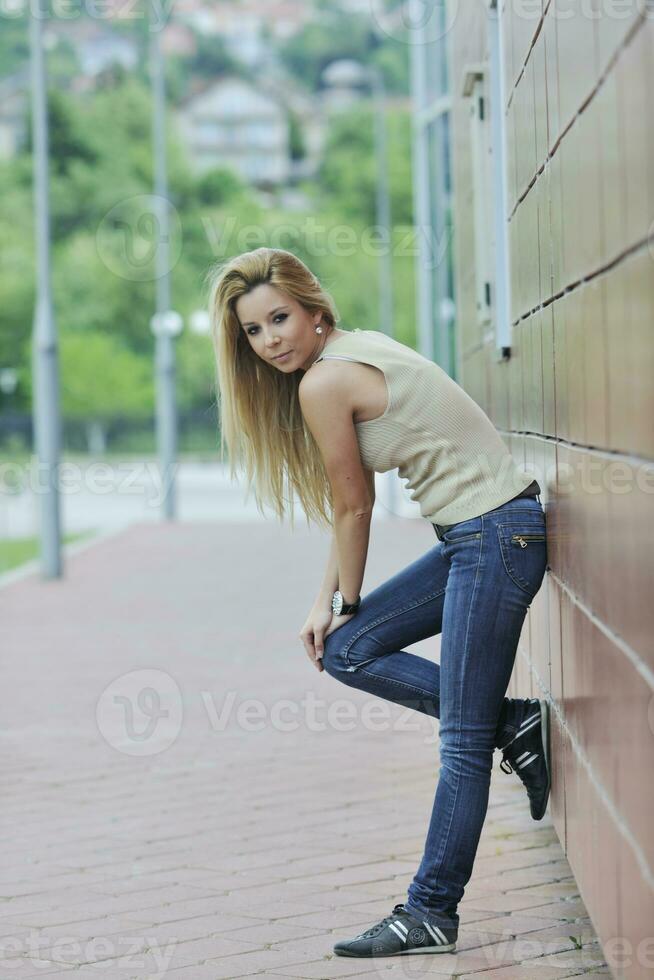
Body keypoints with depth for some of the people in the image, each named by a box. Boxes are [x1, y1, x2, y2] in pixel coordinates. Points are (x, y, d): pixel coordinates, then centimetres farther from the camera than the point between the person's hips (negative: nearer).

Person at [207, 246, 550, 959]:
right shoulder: (356, 350, 13)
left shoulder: (323, 381, -15)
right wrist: (327, 603, 12)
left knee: (463, 742, -5)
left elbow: (353, 508, -7)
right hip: (473, 535, 10)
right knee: (345, 651, 11)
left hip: (494, 536, -10)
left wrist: (349, 600, 9)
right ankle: (512, 723, 11)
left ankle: (430, 915, 1)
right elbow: (353, 502, 16)